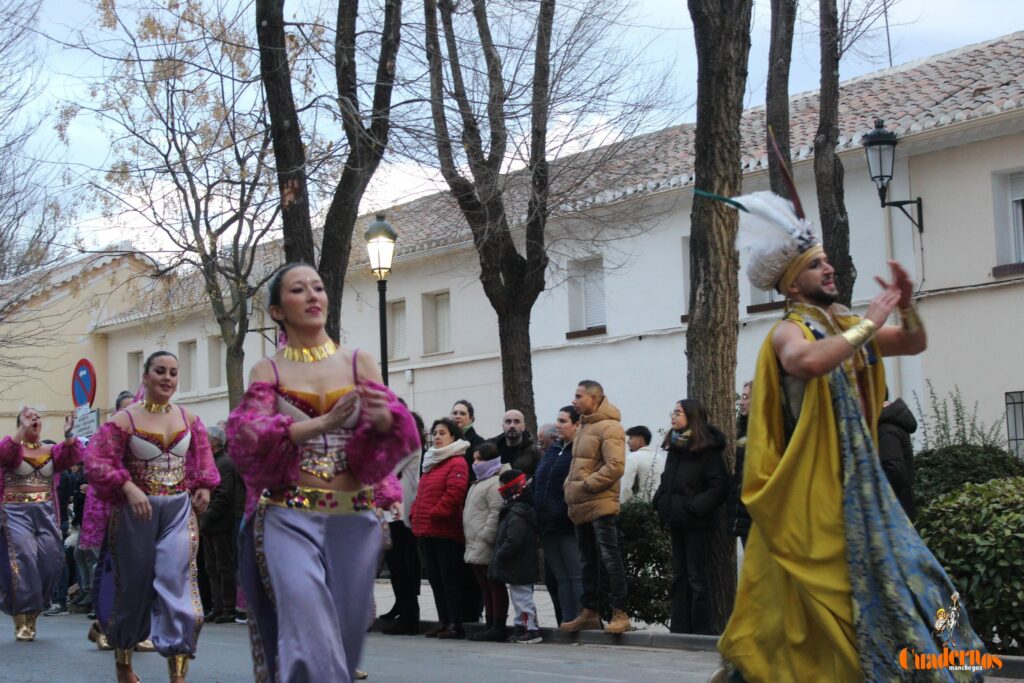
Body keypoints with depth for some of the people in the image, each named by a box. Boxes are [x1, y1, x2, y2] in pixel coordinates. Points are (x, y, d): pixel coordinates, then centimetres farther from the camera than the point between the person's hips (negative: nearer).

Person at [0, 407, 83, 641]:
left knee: (51, 560, -1)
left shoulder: (51, 450, 11)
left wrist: (68, 435, -22)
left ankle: (33, 610, 17)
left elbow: (73, 458, -6)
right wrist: (23, 430, -26)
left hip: (46, 512, 4)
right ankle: (22, 618, -11)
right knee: (23, 560, -14)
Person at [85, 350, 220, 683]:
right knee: (134, 584, 9)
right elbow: (96, 461, -12)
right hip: (137, 511, -2)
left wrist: (204, 487, 1)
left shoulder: (189, 419, 7)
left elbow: (203, 459, 18)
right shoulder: (124, 420, -5)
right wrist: (128, 487, -23)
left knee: (176, 578, -13)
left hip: (180, 509, 2)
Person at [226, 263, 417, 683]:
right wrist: (323, 423, -24)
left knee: (345, 634, 6)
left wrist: (384, 419, -23)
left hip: (354, 519, 2)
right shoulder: (268, 371, 5)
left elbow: (391, 439, 2)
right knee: (310, 633, -17)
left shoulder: (359, 363, 8)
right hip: (290, 518, -2)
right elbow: (249, 439, -9)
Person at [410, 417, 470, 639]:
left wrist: (434, 514, -17)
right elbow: (421, 493, 23)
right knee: (435, 578, 11)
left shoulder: (457, 463, -9)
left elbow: (454, 493, -19)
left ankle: (455, 623, -1)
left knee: (450, 577, -5)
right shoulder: (431, 461, 20)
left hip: (446, 531, -9)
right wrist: (416, 515, 9)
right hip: (426, 531, 9)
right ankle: (443, 621, 17)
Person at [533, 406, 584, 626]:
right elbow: (537, 483, 21)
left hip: (569, 525, -9)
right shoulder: (553, 450, 18)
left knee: (576, 575, -5)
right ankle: (567, 623, 16)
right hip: (549, 525, 9)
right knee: (560, 577, 11)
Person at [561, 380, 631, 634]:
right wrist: (570, 488, 11)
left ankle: (620, 614, -4)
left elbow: (615, 466, -20)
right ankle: (588, 612, 21)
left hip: (600, 505, -9)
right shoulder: (585, 428, 19)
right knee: (588, 561, 14)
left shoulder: (609, 427, -11)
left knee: (609, 558, -7)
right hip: (582, 506, 9)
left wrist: (585, 485, -17)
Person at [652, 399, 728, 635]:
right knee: (680, 575, 11)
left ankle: (702, 630, 2)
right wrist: (661, 502, 6)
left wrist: (695, 507, -20)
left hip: (697, 522, -8)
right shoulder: (675, 446, 12)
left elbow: (719, 485, -16)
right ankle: (680, 627, 17)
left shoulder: (708, 449, -11)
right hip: (677, 520, 8)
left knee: (697, 577, -3)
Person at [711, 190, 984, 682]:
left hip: (856, 480, 8)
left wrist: (905, 307, -2)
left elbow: (914, 345, 19)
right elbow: (809, 362, -35)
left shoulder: (844, 327, 12)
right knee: (833, 588, -9)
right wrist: (870, 321, -25)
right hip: (813, 490, -8)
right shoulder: (789, 331, -11)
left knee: (888, 572, 10)